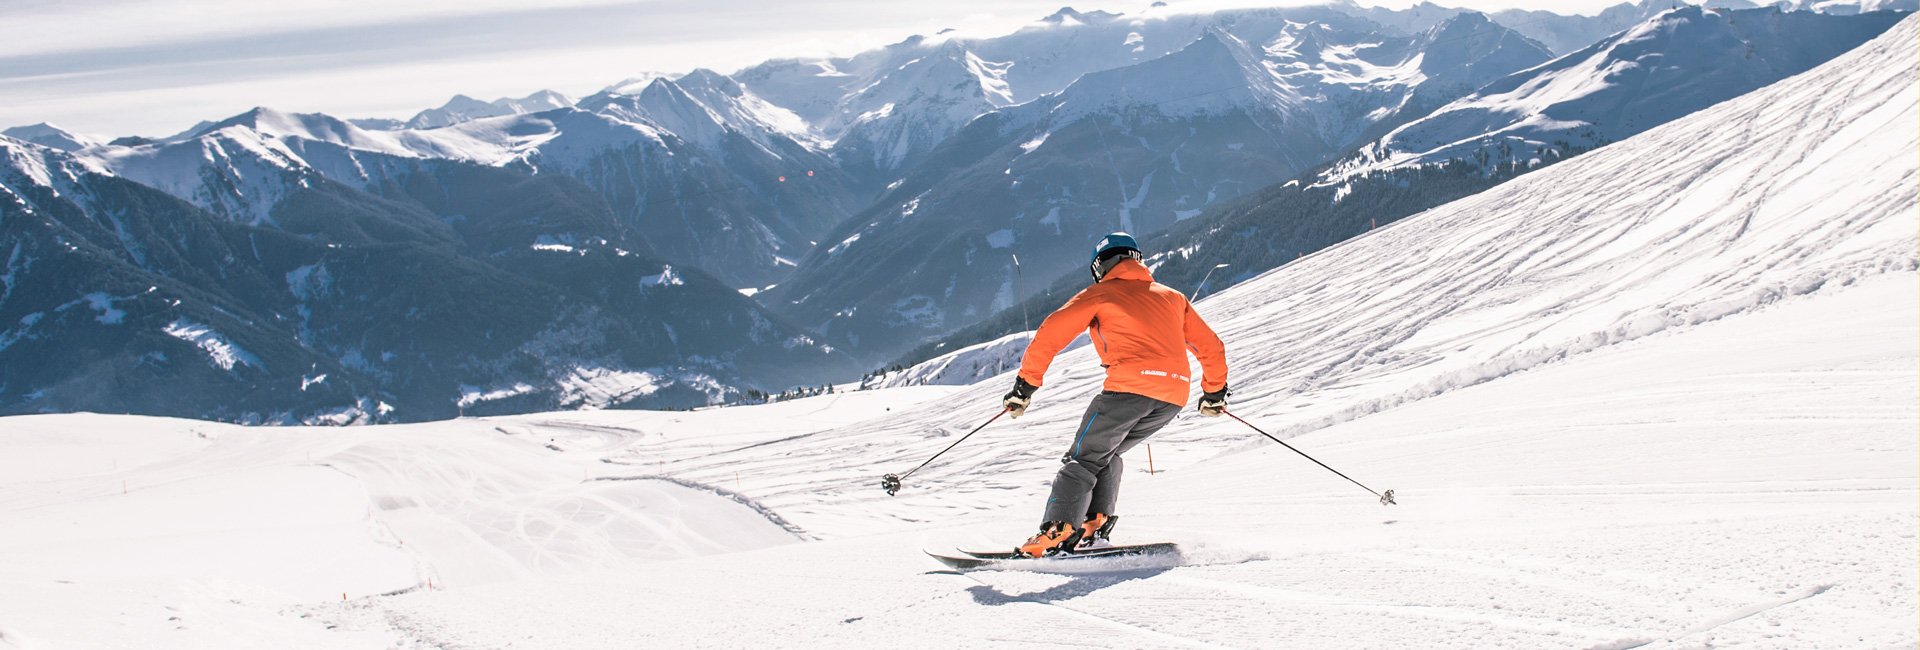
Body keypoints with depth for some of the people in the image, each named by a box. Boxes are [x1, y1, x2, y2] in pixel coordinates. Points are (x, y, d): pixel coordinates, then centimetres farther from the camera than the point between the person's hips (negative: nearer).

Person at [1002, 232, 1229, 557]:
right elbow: (1211, 345, 28)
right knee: (1107, 453, 22)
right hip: (1175, 396, 5)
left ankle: (1058, 532, -15)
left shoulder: (1100, 293, 15)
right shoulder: (1172, 296, 28)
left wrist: (1025, 384, 8)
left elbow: (1051, 332, 4)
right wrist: (1215, 391, 42)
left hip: (1130, 385, -5)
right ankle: (1094, 525, 7)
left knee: (1083, 458, 3)